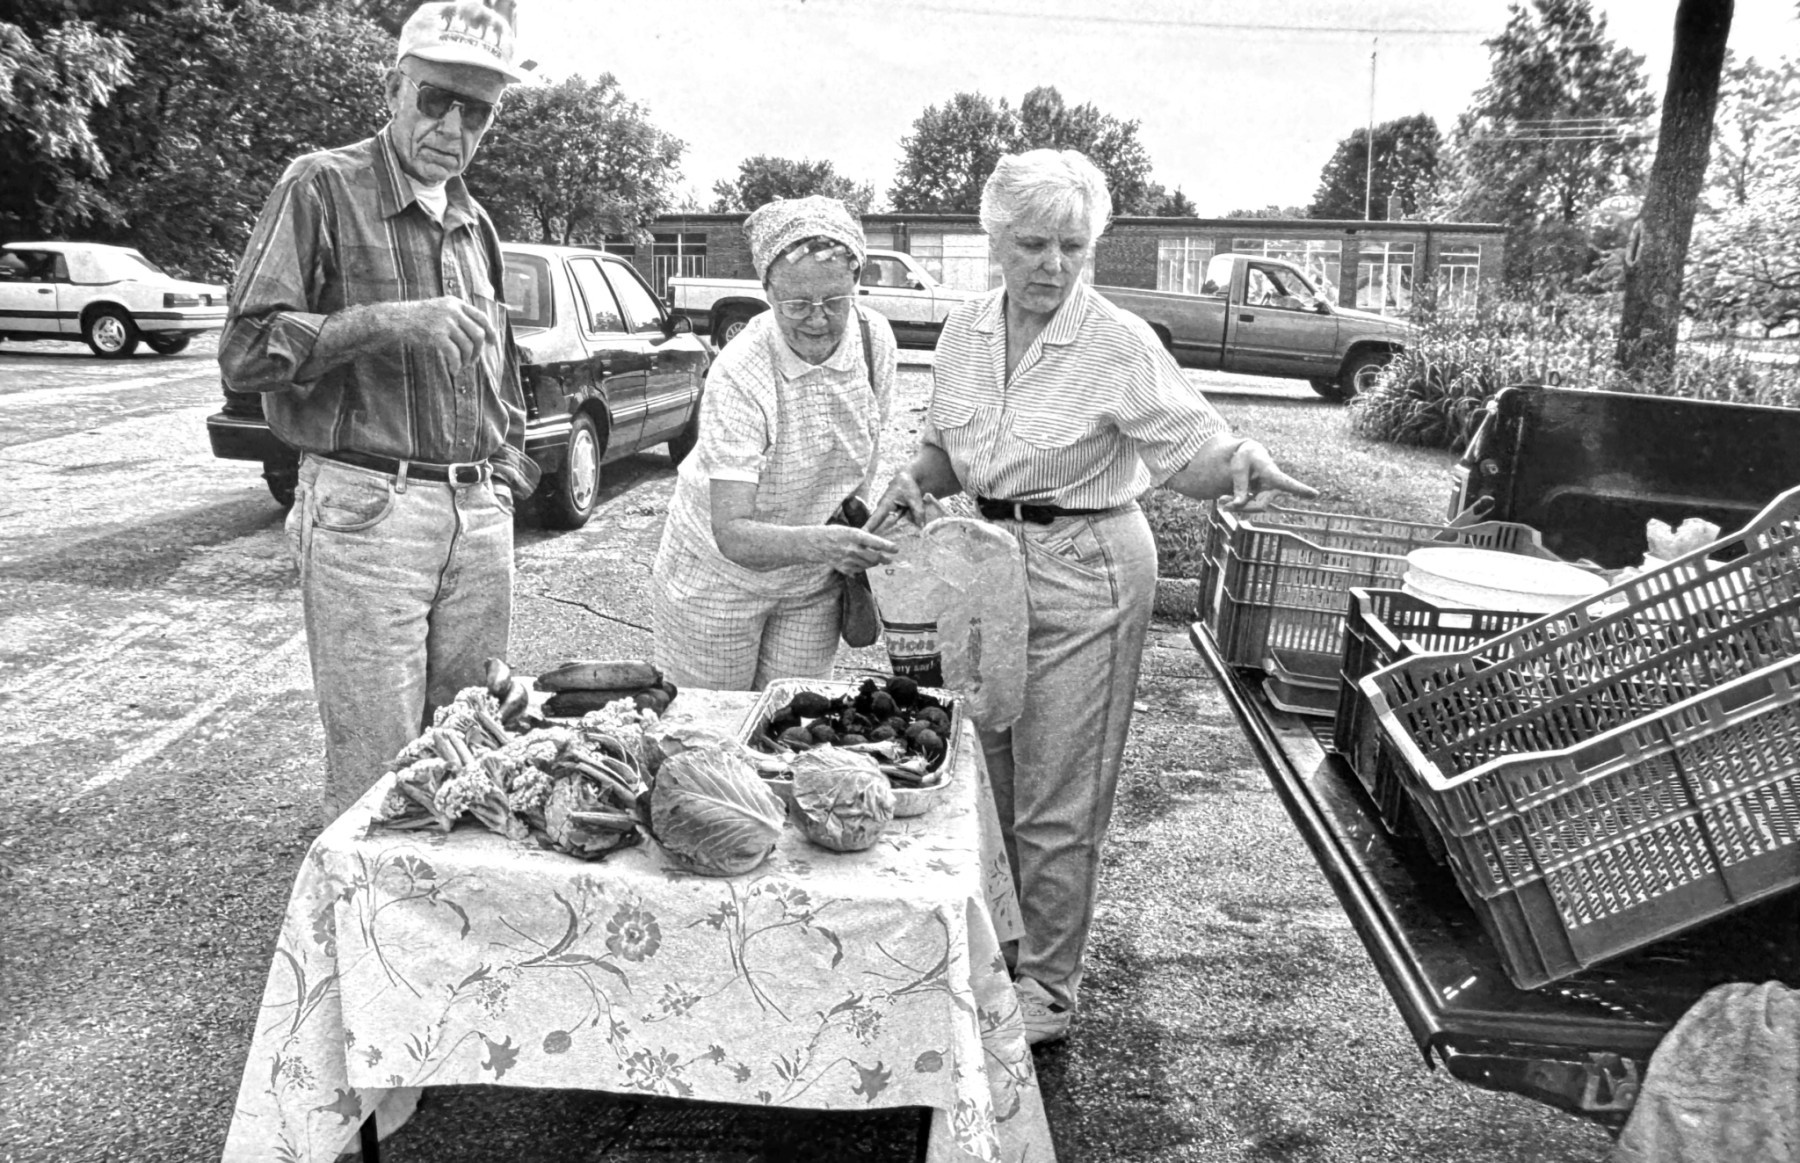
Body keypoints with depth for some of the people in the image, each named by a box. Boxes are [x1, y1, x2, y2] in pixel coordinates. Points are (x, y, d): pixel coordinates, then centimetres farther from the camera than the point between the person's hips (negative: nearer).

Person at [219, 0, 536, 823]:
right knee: (376, 776, -4)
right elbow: (244, 353, -9)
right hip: (366, 512, -5)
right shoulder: (324, 188, -2)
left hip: (481, 516, 6)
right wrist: (385, 323, -20)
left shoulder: (475, 224, 17)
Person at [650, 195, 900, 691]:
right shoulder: (738, 375, -28)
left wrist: (852, 549, 4)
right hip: (720, 579, -4)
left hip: (814, 586, 4)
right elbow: (732, 535, -32)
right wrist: (818, 543, -48)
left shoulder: (875, 339, -12)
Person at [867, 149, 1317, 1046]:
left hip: (1083, 575, -6)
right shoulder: (964, 332, 4)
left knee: (1057, 803, 2)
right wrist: (917, 479, -5)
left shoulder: (1119, 343, -13)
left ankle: (1049, 988, 21)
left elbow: (1194, 451, -13)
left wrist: (1242, 459, -35)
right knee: (986, 778, 17)